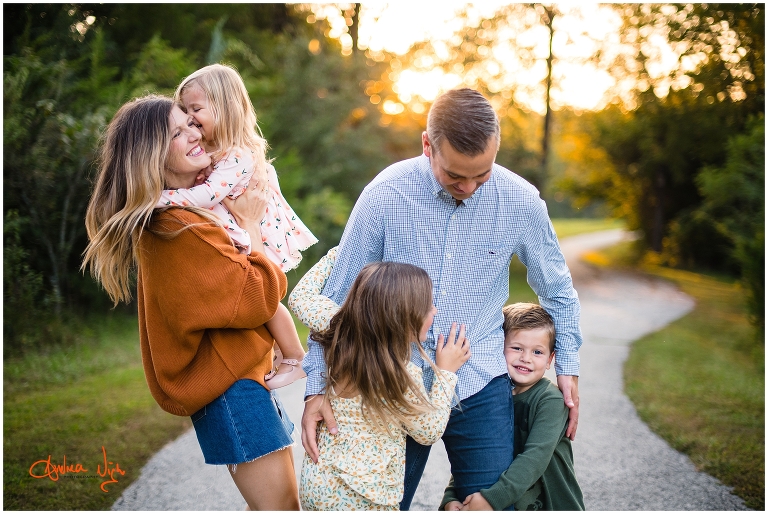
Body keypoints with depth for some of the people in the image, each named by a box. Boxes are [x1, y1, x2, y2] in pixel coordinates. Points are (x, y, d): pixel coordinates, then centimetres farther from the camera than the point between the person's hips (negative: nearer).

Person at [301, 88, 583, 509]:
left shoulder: (521, 201, -7)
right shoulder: (384, 195, -13)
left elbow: (558, 293, 11)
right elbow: (337, 298, -5)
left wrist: (567, 367, 10)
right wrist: (316, 388, -10)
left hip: (481, 388, 1)